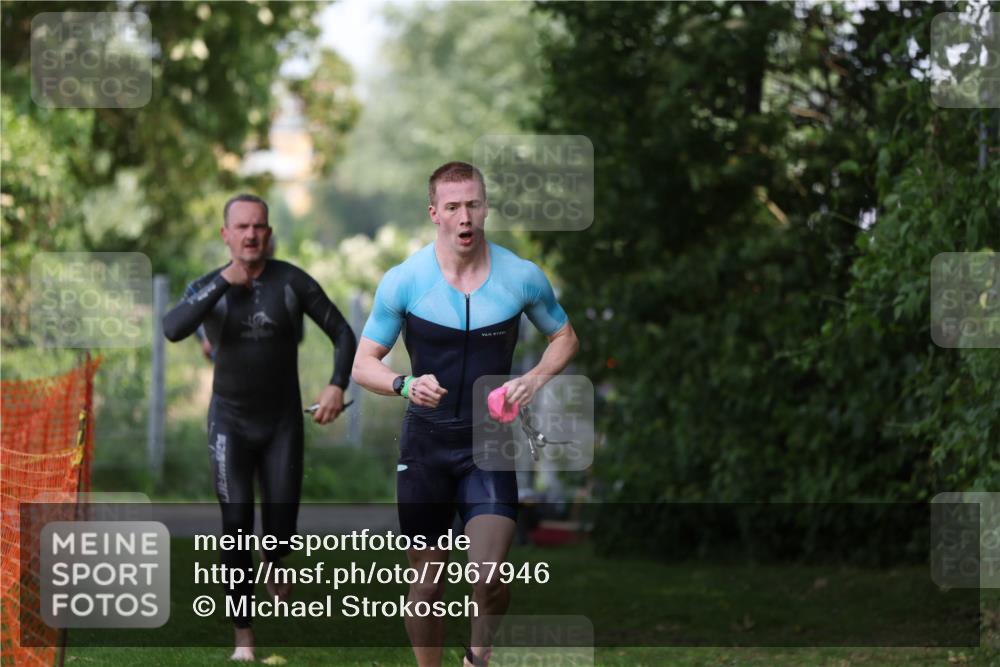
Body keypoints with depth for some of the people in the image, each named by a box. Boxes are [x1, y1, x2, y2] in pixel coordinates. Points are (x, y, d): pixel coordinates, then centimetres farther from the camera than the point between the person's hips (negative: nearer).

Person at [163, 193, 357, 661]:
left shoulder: (292, 281, -10)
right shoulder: (208, 288, -6)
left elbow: (343, 334, -7)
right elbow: (172, 330, -26)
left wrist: (337, 386, -23)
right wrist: (224, 283, -29)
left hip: (283, 424, 0)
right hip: (230, 423, 0)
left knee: (280, 528, -2)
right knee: (237, 524, -14)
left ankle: (274, 561, 39)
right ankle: (244, 636, -4)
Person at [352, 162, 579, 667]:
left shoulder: (521, 276, -3)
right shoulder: (403, 280, -6)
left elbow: (564, 336, 13)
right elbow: (363, 363, -1)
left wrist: (535, 379, -7)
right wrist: (406, 384, -22)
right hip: (426, 444, 0)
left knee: (489, 577, -15)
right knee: (426, 583, 4)